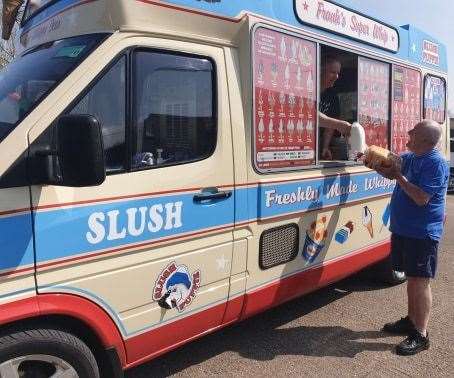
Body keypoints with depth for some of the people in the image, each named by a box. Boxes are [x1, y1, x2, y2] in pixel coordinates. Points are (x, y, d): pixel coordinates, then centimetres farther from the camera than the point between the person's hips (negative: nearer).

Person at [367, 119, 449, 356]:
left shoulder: (435, 163, -16)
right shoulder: (409, 158, 9)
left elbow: (421, 198, -24)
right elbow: (389, 172, 22)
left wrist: (399, 176, -19)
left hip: (422, 233, -8)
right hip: (403, 228, 9)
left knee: (419, 280, -4)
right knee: (411, 277, 18)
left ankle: (420, 335, 6)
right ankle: (411, 320, 33)